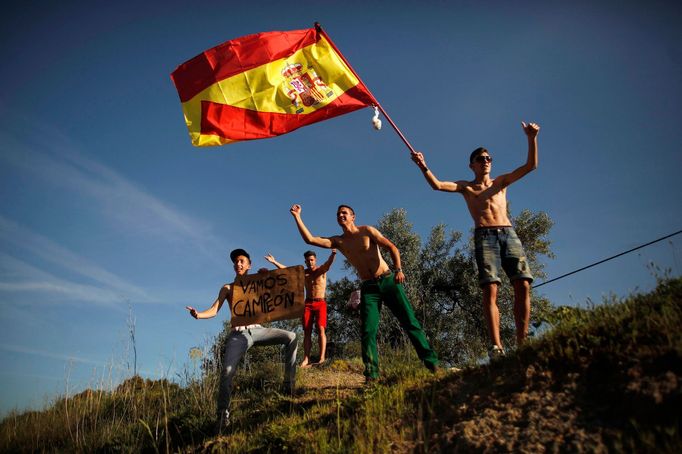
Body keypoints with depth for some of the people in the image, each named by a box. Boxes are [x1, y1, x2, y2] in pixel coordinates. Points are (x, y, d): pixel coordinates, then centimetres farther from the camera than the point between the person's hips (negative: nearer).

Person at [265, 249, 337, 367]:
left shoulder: (321, 270, -1)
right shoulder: (304, 272, 11)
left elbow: (328, 263, -22)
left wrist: (333, 254, -43)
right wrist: (275, 262, 2)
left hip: (320, 303, -4)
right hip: (308, 303, 4)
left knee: (321, 329, -14)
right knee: (307, 331, -2)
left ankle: (322, 358, -18)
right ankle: (306, 359, -5)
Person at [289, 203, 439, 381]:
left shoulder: (367, 231, 2)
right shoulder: (338, 241, 10)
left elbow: (392, 248, -5)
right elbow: (310, 239, 1)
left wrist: (398, 269, -20)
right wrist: (297, 217, -4)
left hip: (388, 280, -2)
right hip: (368, 288, 2)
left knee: (410, 322, -3)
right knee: (368, 332, -8)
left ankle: (431, 363, 4)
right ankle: (371, 374, -2)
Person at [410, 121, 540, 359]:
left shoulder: (501, 181, 24)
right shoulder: (466, 187, 18)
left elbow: (530, 165, 15)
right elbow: (437, 185, 3)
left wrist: (532, 139, 2)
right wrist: (424, 167, -13)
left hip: (509, 234, 3)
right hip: (484, 236, -3)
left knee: (523, 285, -12)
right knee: (490, 289, -17)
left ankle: (522, 343, -10)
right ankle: (496, 346, -23)